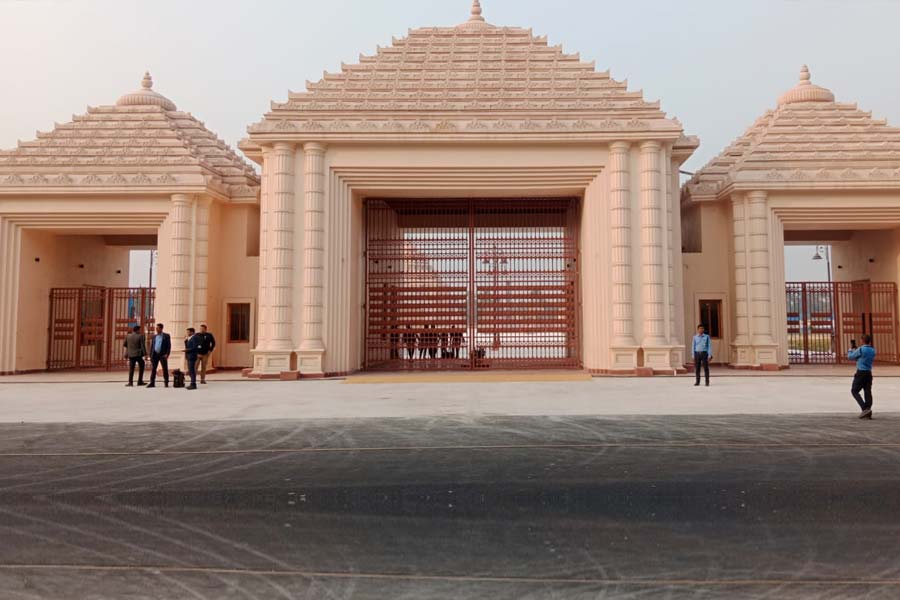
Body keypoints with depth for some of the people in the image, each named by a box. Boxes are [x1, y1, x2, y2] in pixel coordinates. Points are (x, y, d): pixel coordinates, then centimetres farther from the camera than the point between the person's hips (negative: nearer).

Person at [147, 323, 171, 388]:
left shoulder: (166, 336, 1)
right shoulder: (154, 336, 13)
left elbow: (169, 345, -4)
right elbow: (151, 346, 13)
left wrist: (167, 354, -14)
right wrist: (150, 355, 7)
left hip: (163, 355, -4)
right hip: (155, 354, 4)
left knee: (165, 369, 0)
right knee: (153, 369, 1)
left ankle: (166, 383, 7)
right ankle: (152, 383, 4)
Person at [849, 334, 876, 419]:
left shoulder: (860, 349, -13)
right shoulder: (873, 350, 8)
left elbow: (850, 357, -1)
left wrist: (851, 348, 17)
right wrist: (855, 349, 25)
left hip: (860, 373, -6)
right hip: (869, 373, 6)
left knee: (854, 391, 2)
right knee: (868, 392, 5)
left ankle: (865, 408, -13)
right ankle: (868, 413, 3)